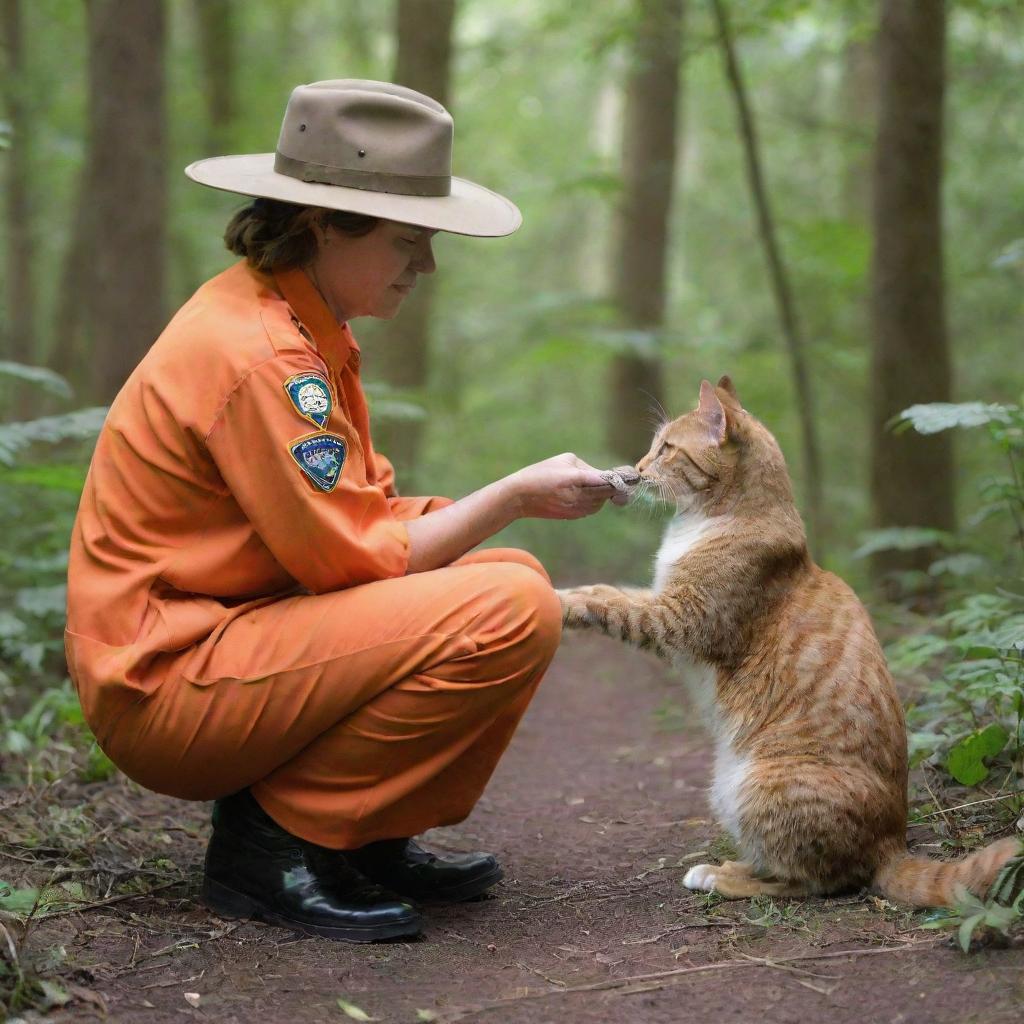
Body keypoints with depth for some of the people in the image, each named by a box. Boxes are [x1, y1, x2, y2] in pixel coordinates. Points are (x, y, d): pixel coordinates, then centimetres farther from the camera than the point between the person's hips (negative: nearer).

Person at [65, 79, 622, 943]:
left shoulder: (299, 324, 11)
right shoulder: (253, 353, -21)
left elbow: (364, 509, 12)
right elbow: (355, 555, -20)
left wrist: (505, 501, -3)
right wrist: (516, 495, -11)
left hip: (234, 630, 10)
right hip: (168, 683, -10)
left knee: (515, 577, 10)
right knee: (510, 610, -22)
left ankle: (369, 837, 8)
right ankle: (276, 834, -11)